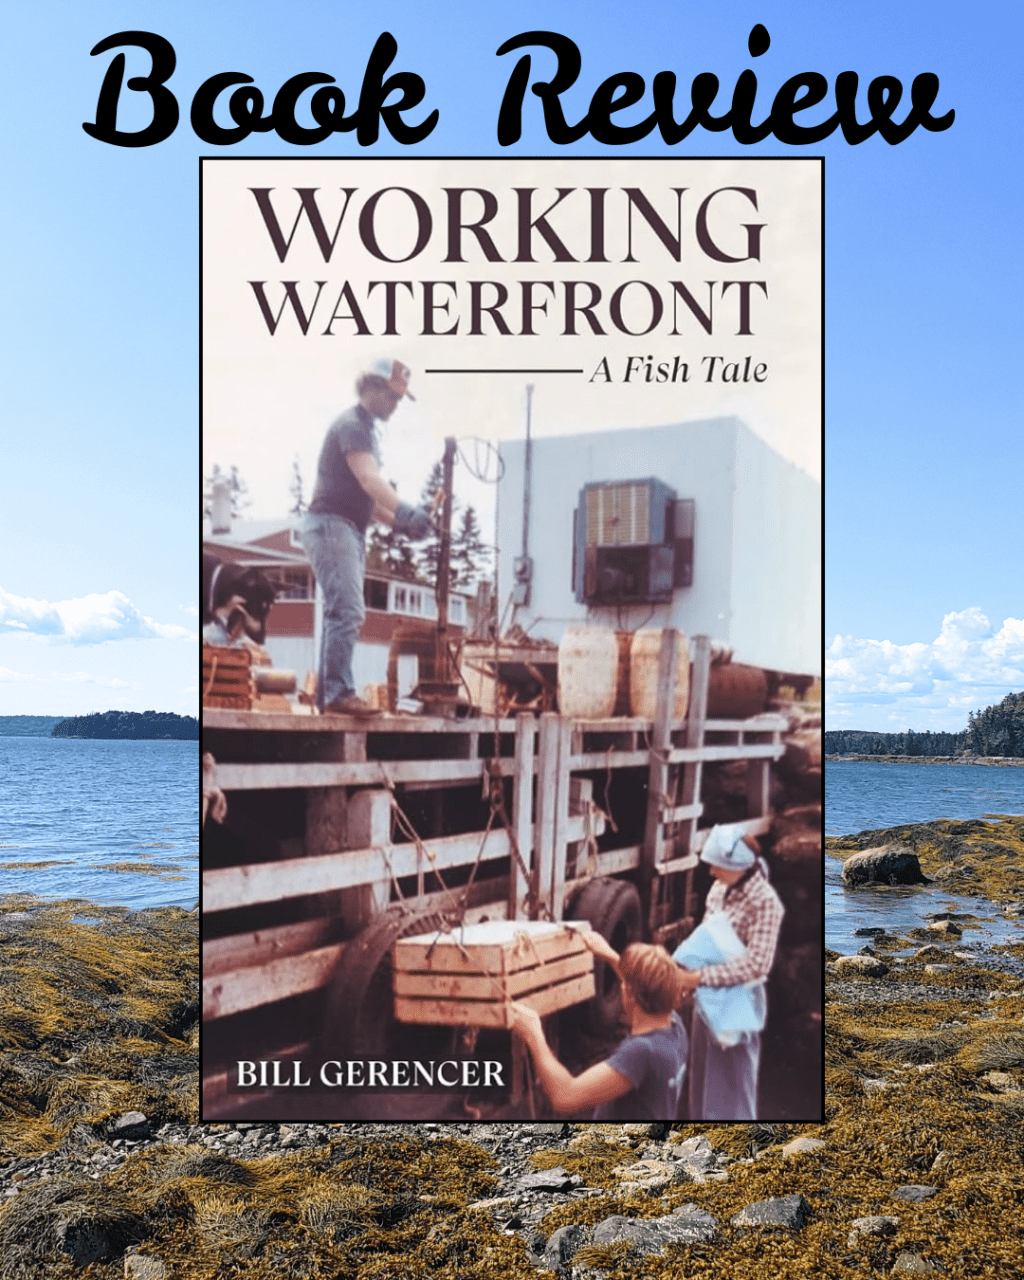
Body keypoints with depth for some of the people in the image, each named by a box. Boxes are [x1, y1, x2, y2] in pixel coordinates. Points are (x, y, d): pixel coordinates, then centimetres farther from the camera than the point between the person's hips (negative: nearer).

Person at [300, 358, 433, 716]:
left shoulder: (364, 428, 20)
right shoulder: (351, 425, -11)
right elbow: (369, 478, -28)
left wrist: (398, 523, 12)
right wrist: (404, 511, -42)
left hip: (349, 530, 11)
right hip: (331, 524, -10)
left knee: (341, 613, 11)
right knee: (348, 611, -16)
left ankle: (328, 693, 15)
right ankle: (339, 692, -15)